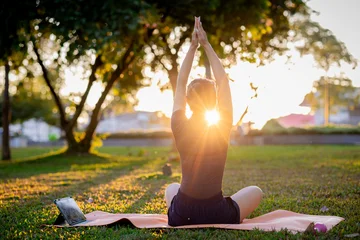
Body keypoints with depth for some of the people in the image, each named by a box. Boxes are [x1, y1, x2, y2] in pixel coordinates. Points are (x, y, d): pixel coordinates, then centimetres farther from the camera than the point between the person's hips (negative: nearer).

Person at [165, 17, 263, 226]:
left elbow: (181, 82, 3)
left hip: (180, 216, 3)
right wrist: (206, 45, 2)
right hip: (216, 216, -2)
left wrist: (193, 46, 5)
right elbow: (223, 81, -3)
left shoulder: (179, 127, -10)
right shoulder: (222, 129, -13)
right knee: (255, 191, 27)